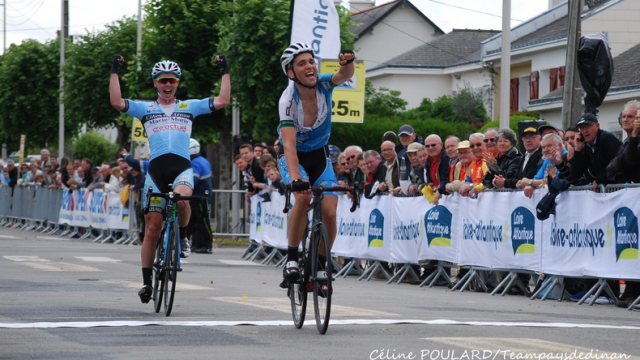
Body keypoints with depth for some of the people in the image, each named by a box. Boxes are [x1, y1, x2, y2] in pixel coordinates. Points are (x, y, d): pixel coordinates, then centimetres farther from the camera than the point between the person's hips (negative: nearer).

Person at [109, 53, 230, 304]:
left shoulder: (189, 107, 15)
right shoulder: (145, 109, 13)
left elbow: (222, 101, 7)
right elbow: (117, 102, -2)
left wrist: (225, 72, 6)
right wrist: (114, 72, 0)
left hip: (182, 166, -1)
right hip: (156, 168, 1)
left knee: (181, 199, -35)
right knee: (152, 229, 1)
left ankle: (181, 236, -3)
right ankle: (147, 282, 13)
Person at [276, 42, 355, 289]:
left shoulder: (324, 84, -19)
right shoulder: (288, 99, -29)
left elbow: (345, 75, -39)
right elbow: (289, 143, -37)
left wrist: (348, 63, -63)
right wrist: (294, 177, -51)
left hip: (319, 155, 3)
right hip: (293, 157, -3)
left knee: (330, 212, -13)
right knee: (303, 196, -32)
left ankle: (321, 266, 8)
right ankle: (291, 259, -21)